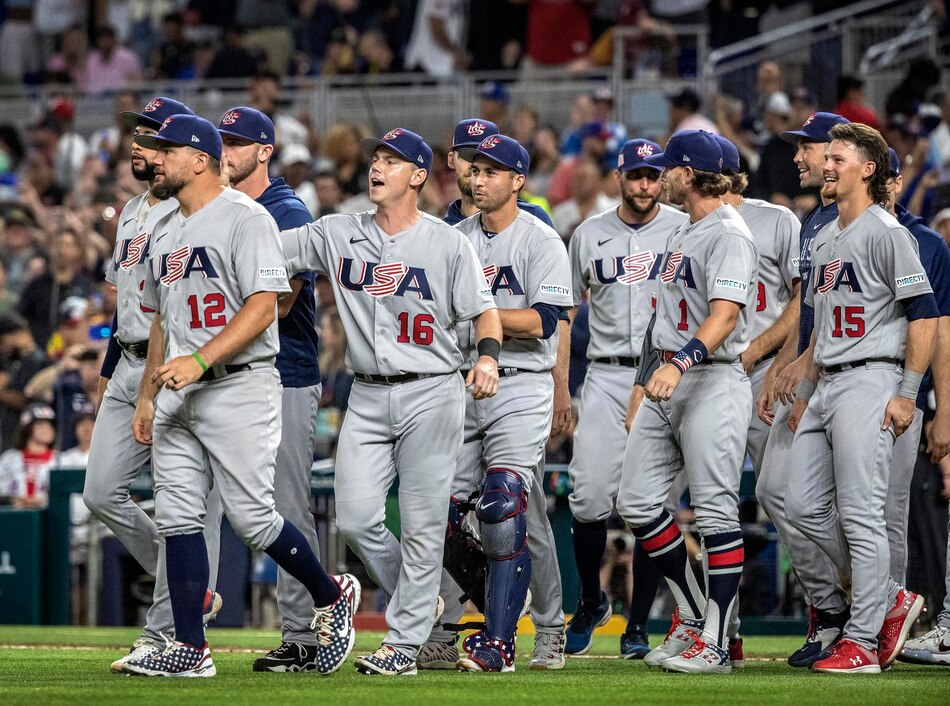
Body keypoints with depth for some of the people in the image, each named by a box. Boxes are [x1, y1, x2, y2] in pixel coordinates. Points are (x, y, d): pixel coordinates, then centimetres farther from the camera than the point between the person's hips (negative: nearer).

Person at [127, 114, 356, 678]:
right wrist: (146, 394, 19)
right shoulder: (166, 232, 18)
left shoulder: (245, 218, -9)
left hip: (239, 385, -8)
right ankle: (190, 649, 4)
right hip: (177, 394, 8)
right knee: (177, 517, 2)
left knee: (251, 516, -9)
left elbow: (263, 307, -18)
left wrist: (200, 360, -26)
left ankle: (333, 597, 13)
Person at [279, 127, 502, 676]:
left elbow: (484, 308, -1)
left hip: (431, 394, -4)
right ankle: (422, 603, 21)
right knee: (355, 519, -2)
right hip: (368, 398, 4)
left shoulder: (448, 243, -2)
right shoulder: (337, 235, 7)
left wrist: (488, 356, -20)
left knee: (422, 523, -3)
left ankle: (404, 641, 3)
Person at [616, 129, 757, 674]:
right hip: (669, 382, 10)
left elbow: (724, 316, -25)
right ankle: (693, 618, 17)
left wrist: (681, 363, -38)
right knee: (637, 503, 8)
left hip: (714, 381, -10)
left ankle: (715, 644, -7)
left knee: (716, 510, -8)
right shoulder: (685, 234, 18)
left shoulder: (730, 235, -13)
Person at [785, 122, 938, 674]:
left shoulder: (885, 232, -8)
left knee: (860, 515, -9)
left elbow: (924, 313, -14)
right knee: (805, 507, 5)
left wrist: (907, 394, -17)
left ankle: (863, 643, -6)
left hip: (868, 382, -9)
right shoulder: (826, 241, 20)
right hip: (826, 389, 10)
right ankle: (891, 604, 16)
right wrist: (804, 394, 24)